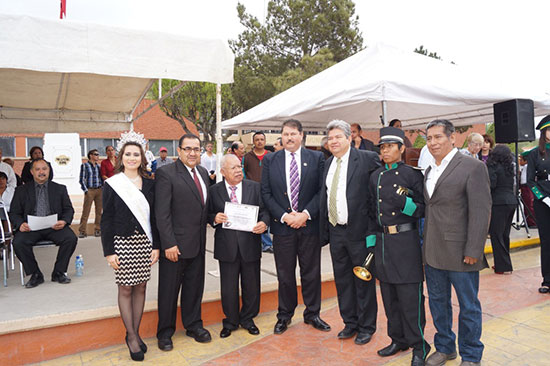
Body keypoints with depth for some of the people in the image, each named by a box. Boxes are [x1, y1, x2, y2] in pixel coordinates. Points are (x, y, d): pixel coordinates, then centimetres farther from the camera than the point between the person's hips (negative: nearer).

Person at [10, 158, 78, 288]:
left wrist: (64, 221, -13)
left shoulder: (60, 189, 15)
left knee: (71, 238, -28)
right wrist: (20, 224, -14)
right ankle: (35, 274, -7)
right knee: (18, 242, -29)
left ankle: (59, 272, -7)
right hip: (30, 227, 0)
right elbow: (14, 213, 9)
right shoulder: (21, 191, 15)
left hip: (54, 226, 0)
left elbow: (69, 209, 10)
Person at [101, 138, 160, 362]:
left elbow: (154, 216, 7)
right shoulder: (112, 184, -3)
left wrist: (156, 246, 3)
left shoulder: (149, 184, 5)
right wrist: (109, 251, -7)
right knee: (125, 289, 5)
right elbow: (106, 220, -3)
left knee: (141, 287, 9)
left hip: (144, 242, 3)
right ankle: (131, 336, 17)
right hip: (122, 243, -3)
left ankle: (136, 332, 23)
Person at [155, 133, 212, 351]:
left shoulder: (203, 172, 10)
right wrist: (169, 244, -19)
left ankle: (193, 325, 36)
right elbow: (162, 213, -16)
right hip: (175, 244, -6)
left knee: (195, 286, 18)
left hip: (198, 243, 6)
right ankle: (165, 332, 27)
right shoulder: (166, 173, -12)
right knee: (169, 289, 9)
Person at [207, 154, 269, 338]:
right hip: (227, 247, -1)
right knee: (228, 287, 10)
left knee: (251, 285, 13)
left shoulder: (255, 187, 3)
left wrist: (264, 222, -18)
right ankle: (230, 321, 31)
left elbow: (264, 210, 2)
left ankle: (247, 319, 34)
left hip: (250, 245, 1)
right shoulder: (214, 191, 1)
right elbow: (209, 214, 4)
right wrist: (215, 218, -17)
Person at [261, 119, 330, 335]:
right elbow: (266, 193, 1)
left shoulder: (316, 158, 2)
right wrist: (284, 216, -10)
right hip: (282, 226, 0)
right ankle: (284, 315, 26)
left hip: (309, 225, 0)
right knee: (285, 274, 10)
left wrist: (305, 214, -13)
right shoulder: (270, 160, 4)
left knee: (311, 273, 11)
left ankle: (312, 314, 28)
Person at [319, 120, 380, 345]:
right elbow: (324, 197, 13)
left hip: (358, 230, -6)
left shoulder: (366, 159, -8)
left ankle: (367, 327, 25)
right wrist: (324, 231, 10)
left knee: (363, 281, 8)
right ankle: (350, 322, 33)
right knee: (342, 280, 16)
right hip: (335, 231, 6)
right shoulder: (329, 164, 11)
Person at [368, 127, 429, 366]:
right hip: (382, 241, 5)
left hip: (406, 241, -5)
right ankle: (398, 339, 32)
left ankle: (418, 346, 19)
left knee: (411, 296, 1)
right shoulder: (376, 177, 10)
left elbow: (423, 210, -4)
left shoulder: (412, 174, -4)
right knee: (389, 296, 15)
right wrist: (371, 241, 8)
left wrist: (406, 203, -23)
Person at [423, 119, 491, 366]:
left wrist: (473, 251, -17)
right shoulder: (430, 171, 11)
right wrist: (425, 242, 7)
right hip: (432, 252, 7)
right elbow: (429, 208, 12)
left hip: (459, 252, -7)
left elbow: (481, 212, -15)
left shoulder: (472, 167, -10)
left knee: (468, 306, 10)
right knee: (437, 302, 18)